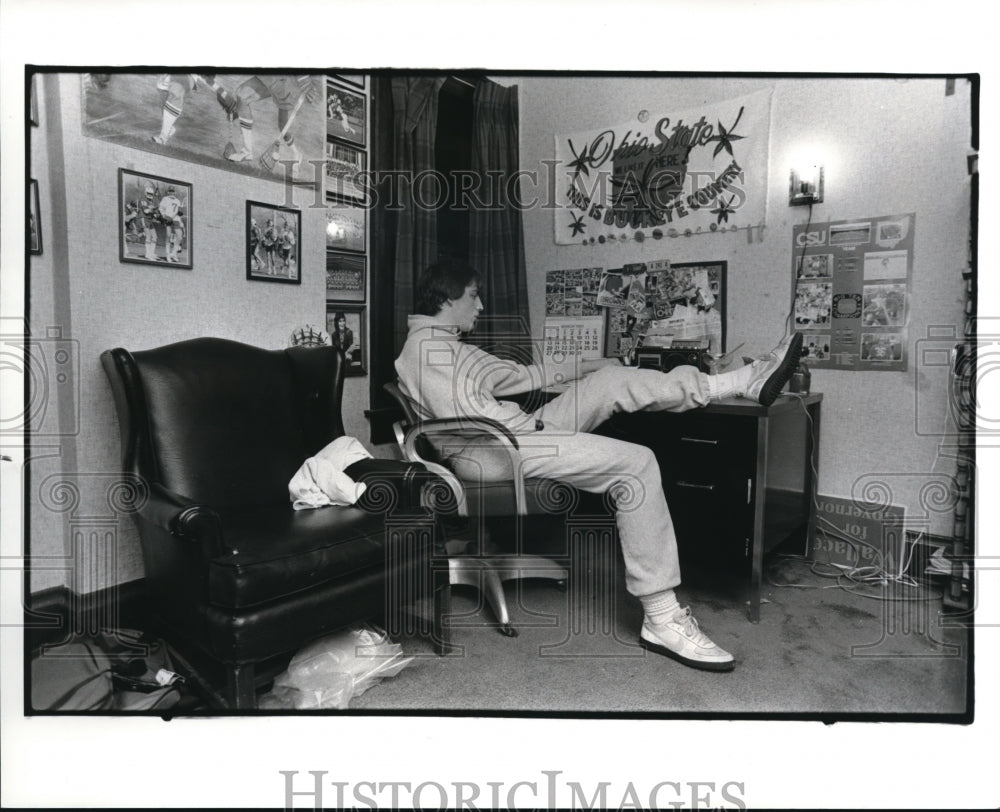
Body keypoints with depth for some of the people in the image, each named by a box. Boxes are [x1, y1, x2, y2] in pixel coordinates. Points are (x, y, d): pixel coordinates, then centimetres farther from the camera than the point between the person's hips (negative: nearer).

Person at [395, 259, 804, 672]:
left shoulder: (445, 344, 23)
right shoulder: (427, 345, -10)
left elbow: (515, 375, 25)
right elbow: (462, 421, -21)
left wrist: (582, 368, 23)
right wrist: (534, 422, -11)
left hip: (517, 430, 10)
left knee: (612, 380, 2)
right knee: (635, 463, -20)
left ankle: (749, 381, 2)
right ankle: (661, 620, -19)